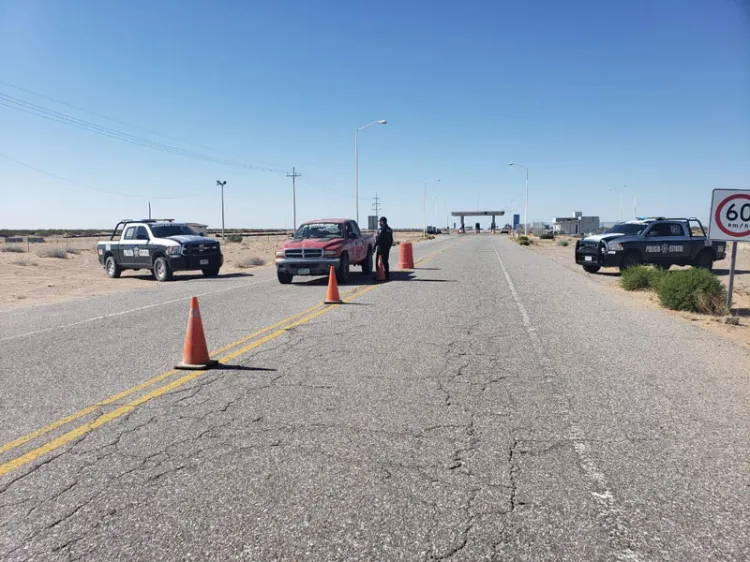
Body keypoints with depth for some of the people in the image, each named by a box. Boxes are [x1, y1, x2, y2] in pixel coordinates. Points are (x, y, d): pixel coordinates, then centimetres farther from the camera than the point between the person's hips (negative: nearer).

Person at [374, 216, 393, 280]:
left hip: (381, 248, -8)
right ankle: (387, 276, 10)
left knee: (378, 262, -2)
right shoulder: (389, 230, 13)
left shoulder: (382, 229, -13)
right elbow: (391, 240, 18)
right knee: (385, 261, 11)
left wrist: (374, 246, -12)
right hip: (387, 248, 8)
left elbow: (378, 239, -17)